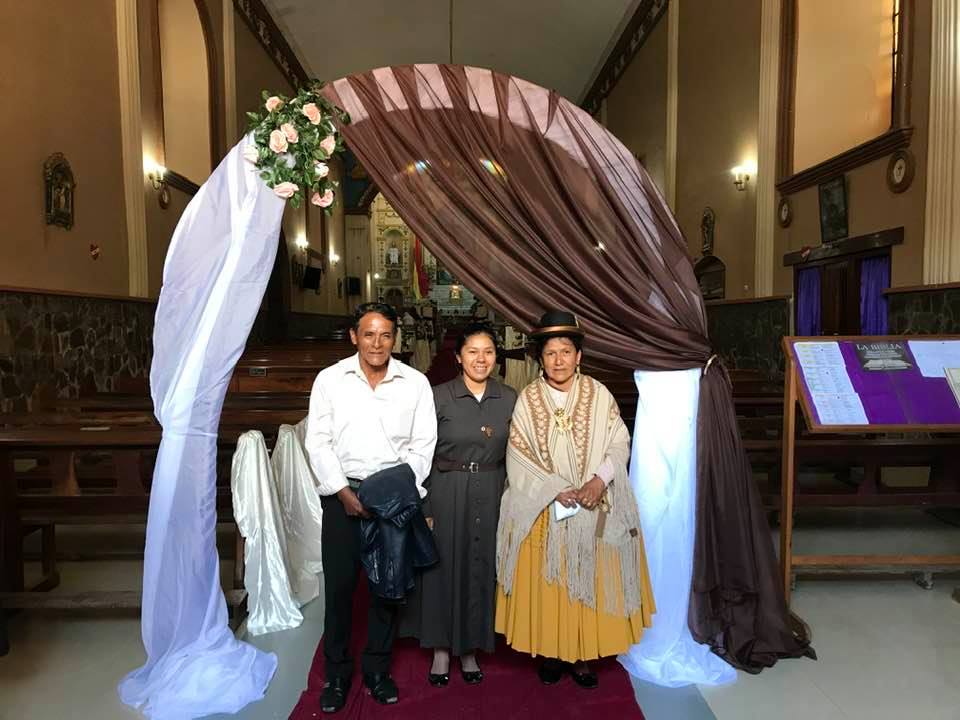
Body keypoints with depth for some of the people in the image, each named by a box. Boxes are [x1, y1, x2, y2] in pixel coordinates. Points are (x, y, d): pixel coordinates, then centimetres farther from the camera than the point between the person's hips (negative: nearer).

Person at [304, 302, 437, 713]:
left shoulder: (415, 383, -1)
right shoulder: (330, 379, -1)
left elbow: (422, 446, 1)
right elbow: (318, 442, -2)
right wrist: (343, 491, -9)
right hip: (342, 494, 0)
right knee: (339, 586, 5)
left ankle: (377, 670, 29)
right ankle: (337, 675, 25)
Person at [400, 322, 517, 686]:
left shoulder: (509, 398, 1)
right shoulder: (438, 397, -8)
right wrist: (422, 507, -8)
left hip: (491, 495, 3)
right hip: (446, 493, -2)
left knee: (481, 568, 12)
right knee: (444, 567, 8)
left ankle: (469, 649, 32)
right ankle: (441, 649, 28)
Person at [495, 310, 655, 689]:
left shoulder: (599, 395, 0)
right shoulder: (527, 399, -2)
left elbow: (619, 443, -2)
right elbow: (518, 458, -5)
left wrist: (601, 478, -19)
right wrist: (557, 489, -15)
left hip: (593, 510, 1)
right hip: (544, 510, 0)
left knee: (588, 580, 7)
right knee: (546, 583, 6)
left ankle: (582, 655, 23)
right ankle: (551, 653, 24)